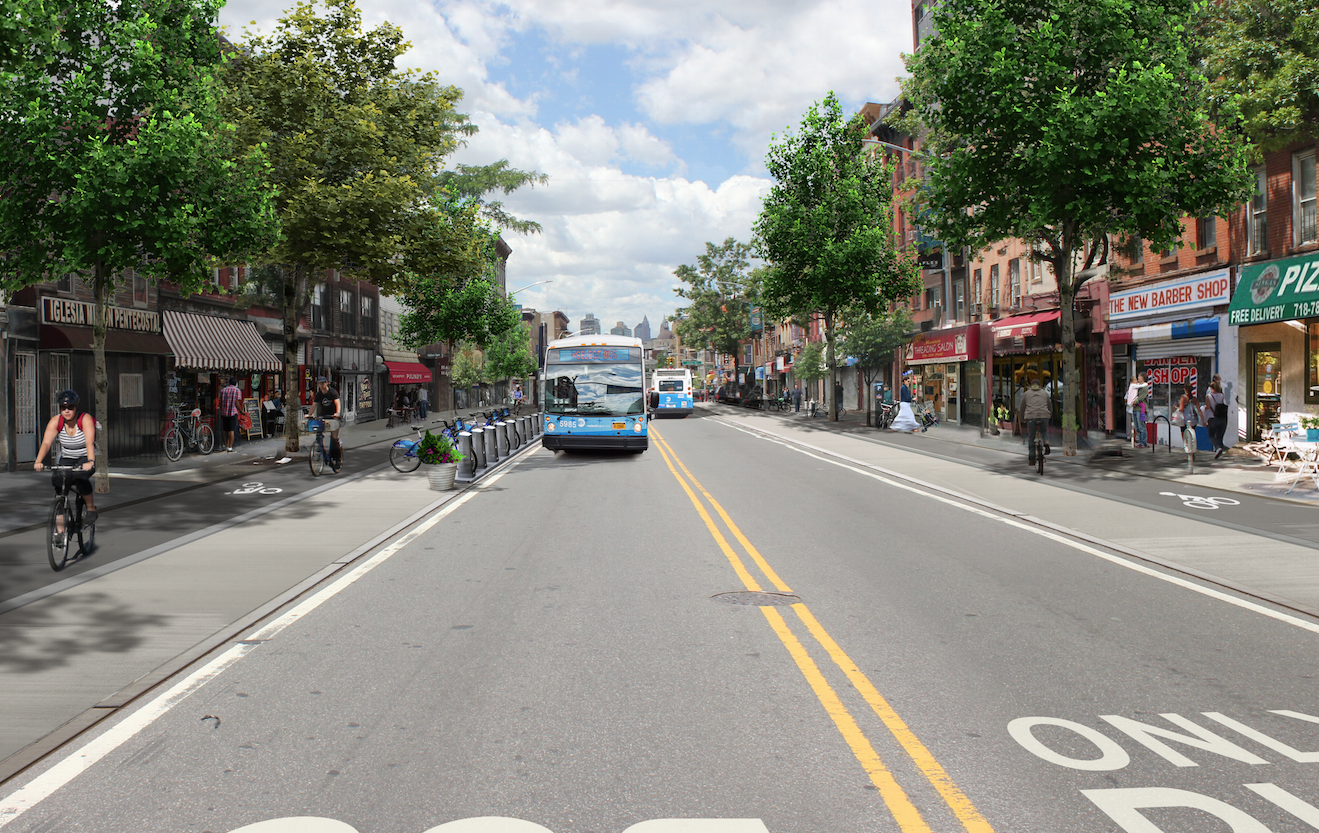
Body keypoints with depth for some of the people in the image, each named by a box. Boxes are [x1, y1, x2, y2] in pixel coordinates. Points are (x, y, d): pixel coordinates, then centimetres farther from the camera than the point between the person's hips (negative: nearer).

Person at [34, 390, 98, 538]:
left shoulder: (85, 419, -20)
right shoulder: (55, 421, -10)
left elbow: (89, 442, -34)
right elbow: (46, 443, -21)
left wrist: (90, 462, -51)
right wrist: (38, 461, -38)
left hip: (85, 459, -4)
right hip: (66, 459, 4)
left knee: (80, 477, -35)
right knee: (57, 481, -17)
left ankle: (91, 508, -9)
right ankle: (59, 531, -12)